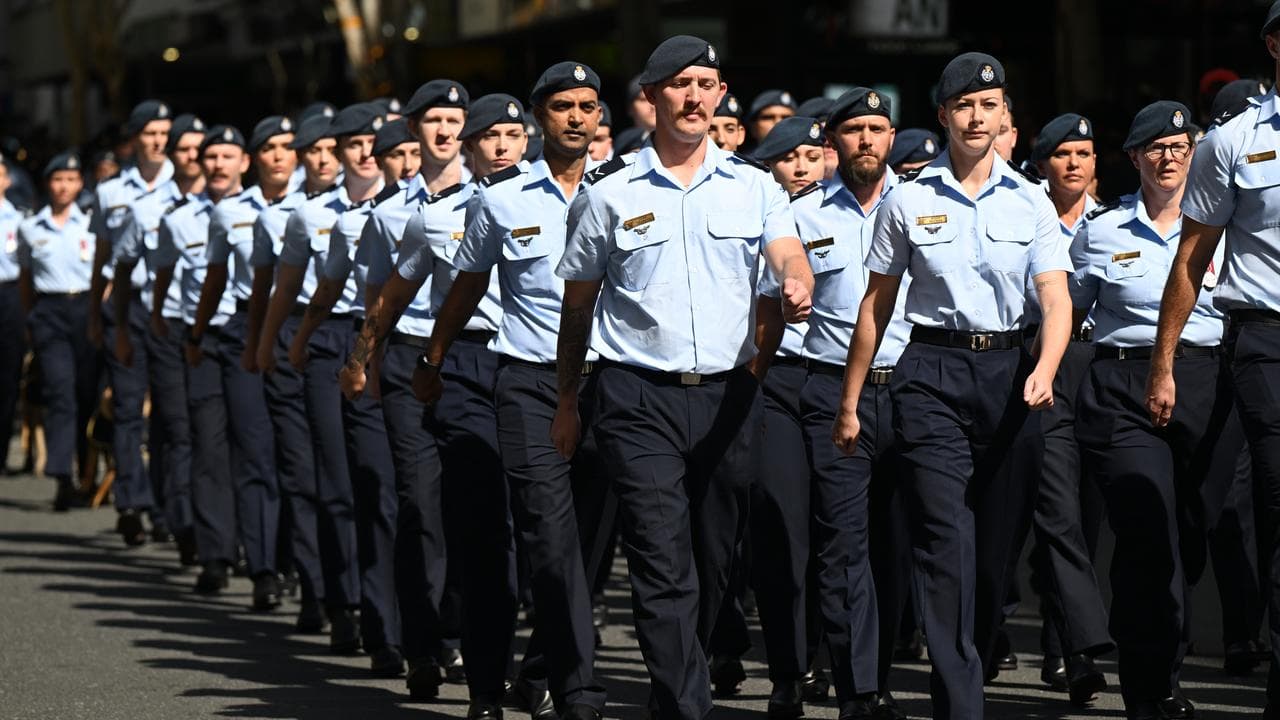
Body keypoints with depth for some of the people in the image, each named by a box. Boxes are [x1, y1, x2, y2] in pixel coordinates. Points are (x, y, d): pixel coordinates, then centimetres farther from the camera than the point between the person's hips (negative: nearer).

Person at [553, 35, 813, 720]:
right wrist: (565, 401, 11)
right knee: (663, 567, -12)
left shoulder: (751, 185, 8)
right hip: (640, 399, -3)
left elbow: (789, 255, -9)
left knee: (713, 562, 10)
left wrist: (797, 285, -33)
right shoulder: (609, 195, 3)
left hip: (729, 396, 3)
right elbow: (578, 304, 11)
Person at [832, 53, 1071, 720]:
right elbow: (877, 304, 9)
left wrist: (1044, 369, -22)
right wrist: (850, 400, 10)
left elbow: (1056, 300, -3)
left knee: (998, 544, 6)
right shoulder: (907, 201, 4)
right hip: (932, 371, -2)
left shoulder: (1031, 203, 6)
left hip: (1008, 371, 2)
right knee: (946, 538, -14)